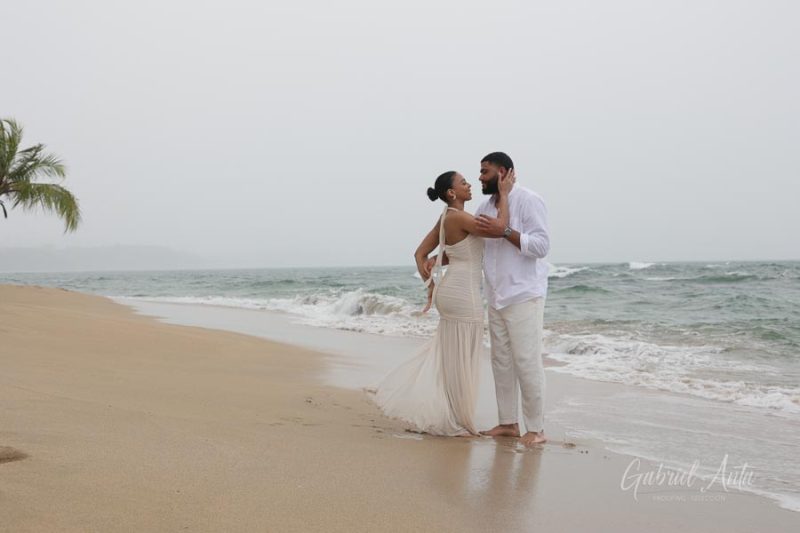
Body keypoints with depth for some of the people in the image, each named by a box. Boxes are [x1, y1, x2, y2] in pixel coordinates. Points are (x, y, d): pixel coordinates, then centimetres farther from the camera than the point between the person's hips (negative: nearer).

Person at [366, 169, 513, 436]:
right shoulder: (458, 217, -17)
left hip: (451, 292, 9)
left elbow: (420, 254, 15)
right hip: (463, 295, -9)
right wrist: (504, 193, -13)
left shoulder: (446, 218, 11)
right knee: (460, 362, 1)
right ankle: (456, 423, 10)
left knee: (445, 356, 16)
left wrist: (431, 285, 16)